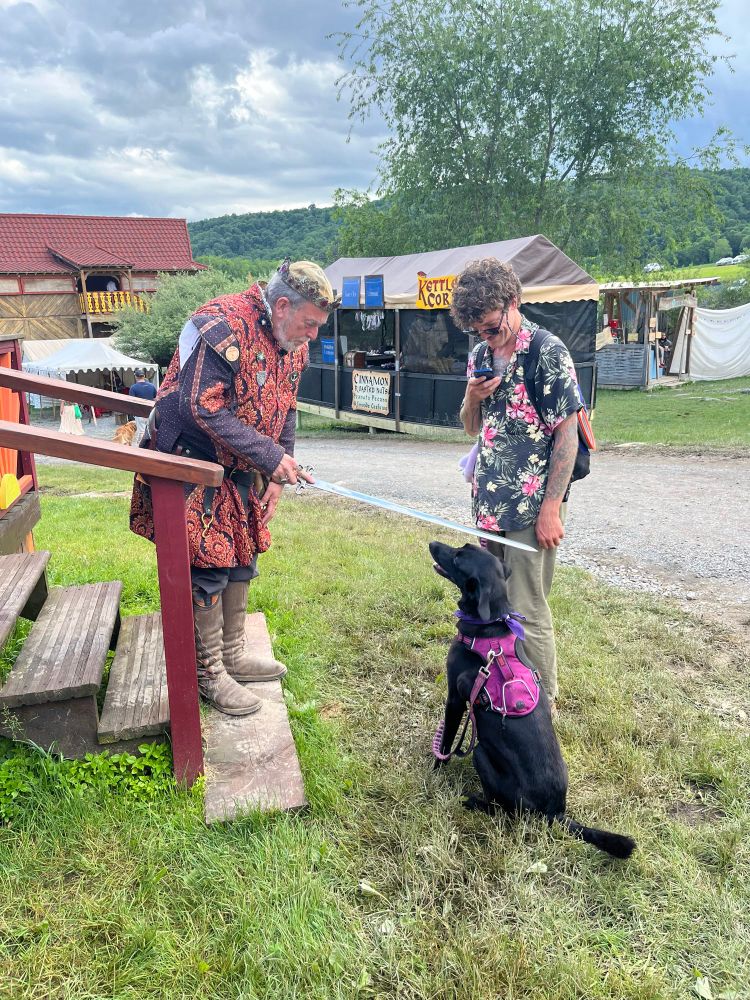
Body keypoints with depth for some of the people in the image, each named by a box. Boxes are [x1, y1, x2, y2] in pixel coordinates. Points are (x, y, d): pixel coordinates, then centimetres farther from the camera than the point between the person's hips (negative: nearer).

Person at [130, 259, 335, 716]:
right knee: (207, 567, -3)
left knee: (241, 559, 15)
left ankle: (233, 653, 32)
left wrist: (277, 477, 2)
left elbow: (285, 411, 12)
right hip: (191, 462, -9)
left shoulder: (293, 345, 3)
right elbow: (202, 408, -29)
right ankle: (209, 673, 13)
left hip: (240, 472, 9)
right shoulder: (224, 327, -25)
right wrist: (271, 457, -27)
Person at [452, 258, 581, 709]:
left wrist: (551, 508, -15)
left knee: (527, 612, -1)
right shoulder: (481, 355, 11)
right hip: (490, 503, 7)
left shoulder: (548, 352, -10)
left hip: (531, 507, -7)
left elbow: (567, 435, -12)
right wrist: (472, 398, -4)